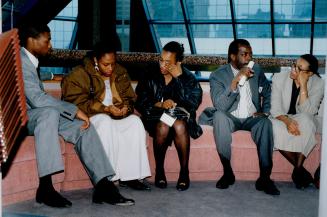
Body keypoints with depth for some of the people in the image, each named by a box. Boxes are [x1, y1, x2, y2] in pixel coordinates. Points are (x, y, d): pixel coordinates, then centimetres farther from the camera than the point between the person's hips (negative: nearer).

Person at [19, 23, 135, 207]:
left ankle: (103, 186, -15)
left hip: (39, 115, 9)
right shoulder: (20, 61, -16)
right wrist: (75, 110, -24)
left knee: (83, 126, -9)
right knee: (49, 112, -39)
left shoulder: (30, 61, 16)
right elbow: (37, 98, -27)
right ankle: (45, 188, -38)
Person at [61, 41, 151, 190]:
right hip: (90, 117, -5)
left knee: (135, 122, -23)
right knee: (106, 122, -36)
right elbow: (77, 102, -15)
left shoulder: (120, 73, 10)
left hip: (117, 116, 5)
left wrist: (126, 108, -13)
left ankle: (130, 176, -23)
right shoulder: (79, 74, -6)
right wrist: (106, 109, -24)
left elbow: (129, 98, 12)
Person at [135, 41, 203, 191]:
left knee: (179, 126, -35)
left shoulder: (188, 78, 5)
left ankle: (184, 172, -20)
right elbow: (140, 102, -1)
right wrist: (160, 104, -19)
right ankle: (159, 171, -14)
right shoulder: (150, 76, 5)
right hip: (156, 117, 0)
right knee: (163, 127, -34)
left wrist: (178, 78, -12)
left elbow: (194, 103, -11)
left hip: (181, 117, 0)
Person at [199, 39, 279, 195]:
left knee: (265, 123, -31)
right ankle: (227, 172, -25)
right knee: (219, 116, -35)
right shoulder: (217, 75, -9)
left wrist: (265, 112, -1)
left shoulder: (256, 71, 4)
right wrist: (235, 81, -30)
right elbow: (220, 106, -23)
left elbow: (267, 94, 18)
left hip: (252, 118, 2)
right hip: (230, 119, -2)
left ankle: (264, 177, -25)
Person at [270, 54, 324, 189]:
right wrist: (287, 120, -32)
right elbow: (275, 108, -12)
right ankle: (300, 169, -20)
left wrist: (303, 85, -25)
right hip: (281, 119, 1)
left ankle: (298, 169, -27)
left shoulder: (318, 84, -9)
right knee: (275, 129, -36)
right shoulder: (279, 78, -7)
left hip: (303, 120, 0)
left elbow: (307, 112, -19)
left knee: (306, 121, -37)